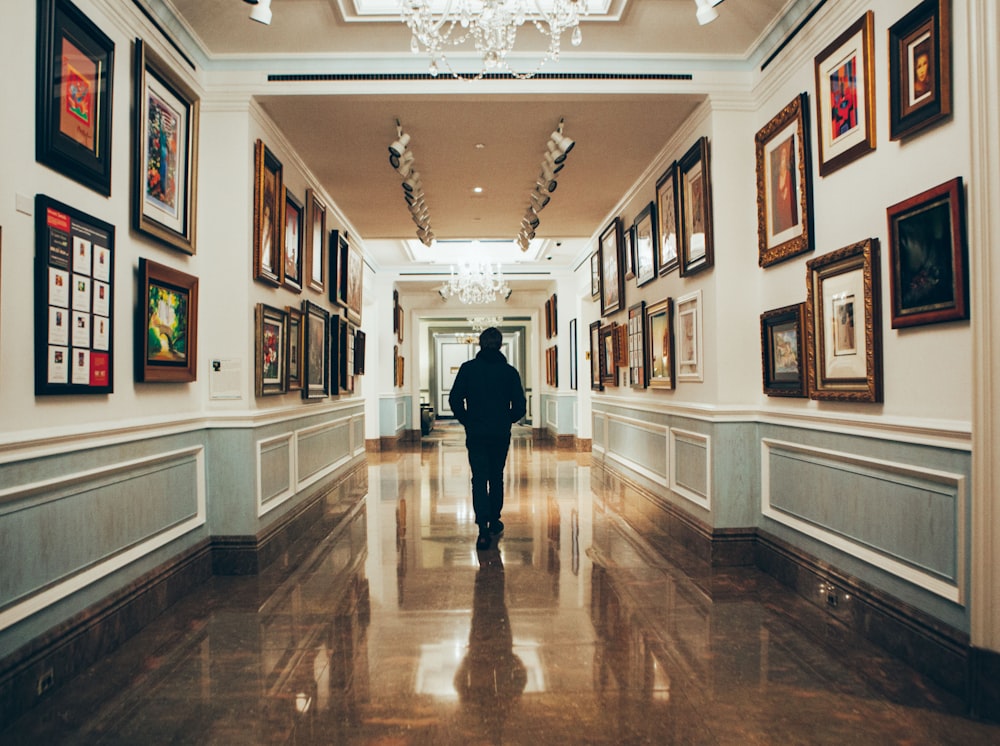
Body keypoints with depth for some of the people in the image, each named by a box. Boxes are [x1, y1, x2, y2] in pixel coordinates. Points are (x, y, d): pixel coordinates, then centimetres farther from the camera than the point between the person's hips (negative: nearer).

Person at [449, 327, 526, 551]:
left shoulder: (468, 368, -3)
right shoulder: (510, 371, -1)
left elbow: (454, 399, -7)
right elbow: (520, 406, -2)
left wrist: (466, 421, 8)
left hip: (475, 433, -1)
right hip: (501, 434, 1)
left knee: (479, 479, -1)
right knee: (497, 477, 17)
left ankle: (483, 529, -13)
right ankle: (494, 522, 29)